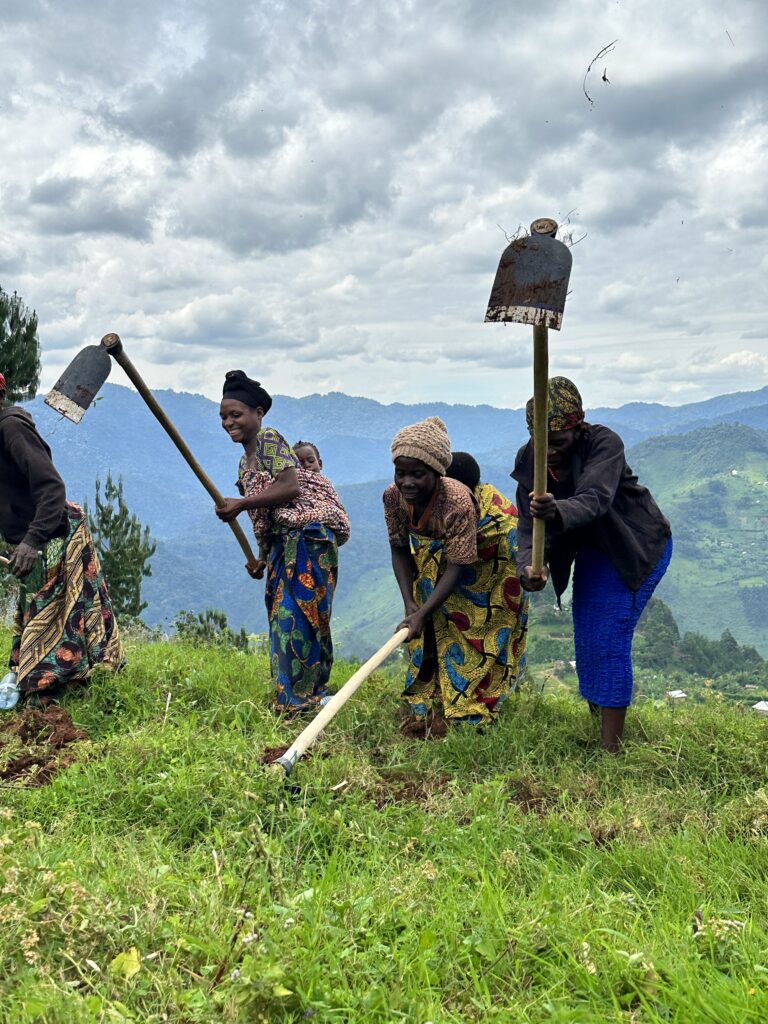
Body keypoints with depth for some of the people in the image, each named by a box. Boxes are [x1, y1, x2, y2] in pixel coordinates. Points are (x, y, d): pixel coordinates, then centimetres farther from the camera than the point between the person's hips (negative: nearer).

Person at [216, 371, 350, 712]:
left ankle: (303, 696, -2)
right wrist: (261, 556, 18)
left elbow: (290, 486, -18)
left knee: (298, 611, -9)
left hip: (308, 533, -10)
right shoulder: (245, 462, 20)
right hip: (282, 542, 10)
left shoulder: (270, 439, -6)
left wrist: (241, 503, -17)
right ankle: (310, 692, 18)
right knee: (282, 611, 9)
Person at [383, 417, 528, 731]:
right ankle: (430, 709, 14)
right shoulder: (393, 497, -24)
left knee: (473, 632, -4)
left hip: (487, 556, -5)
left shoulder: (457, 502, -41)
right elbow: (399, 550, -10)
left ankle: (460, 712, 5)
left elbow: (456, 569, -35)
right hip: (433, 556, 6)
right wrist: (409, 603, -19)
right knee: (430, 631, 4)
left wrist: (422, 614, -39)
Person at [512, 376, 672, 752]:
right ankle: (597, 727, 23)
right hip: (590, 550, 6)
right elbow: (528, 524, -19)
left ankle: (610, 747, -8)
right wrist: (529, 566, -38)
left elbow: (594, 500, -44)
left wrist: (556, 512, -65)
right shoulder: (528, 459, -13)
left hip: (636, 546, -6)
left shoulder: (604, 443, -29)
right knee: (585, 640, 8)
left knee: (610, 639, -13)